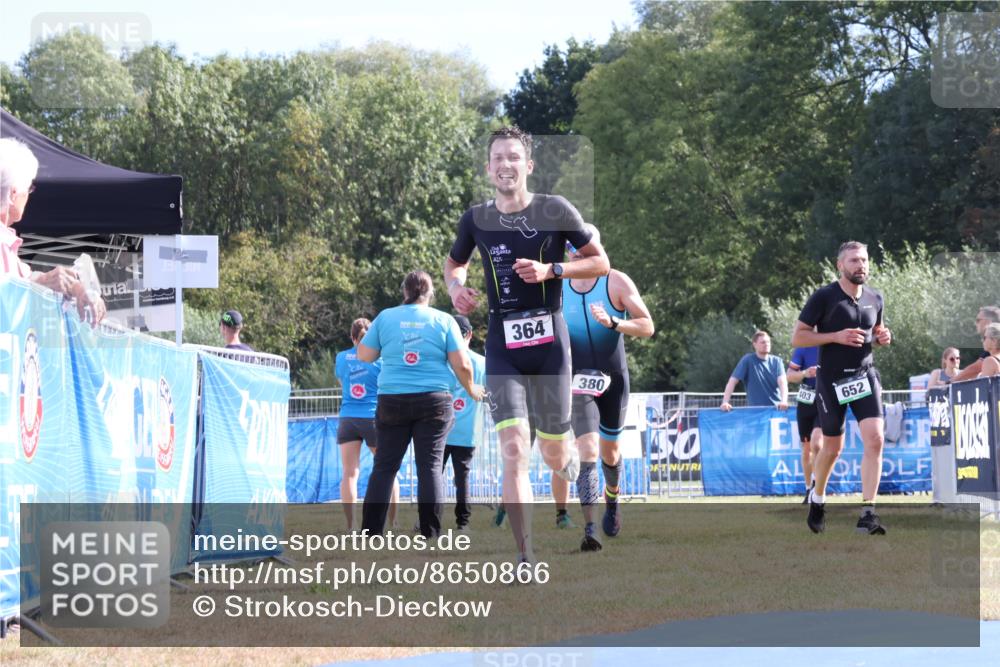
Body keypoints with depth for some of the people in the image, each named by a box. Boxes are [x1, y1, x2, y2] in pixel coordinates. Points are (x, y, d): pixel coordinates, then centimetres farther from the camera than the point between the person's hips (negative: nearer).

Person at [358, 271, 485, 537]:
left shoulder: (386, 317, 4)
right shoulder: (444, 320, 1)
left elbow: (364, 355, 7)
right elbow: (462, 364, -3)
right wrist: (471, 389, 15)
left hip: (392, 400, 1)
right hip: (434, 400, -1)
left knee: (384, 466, 5)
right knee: (431, 465, 0)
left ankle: (370, 533, 3)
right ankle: (430, 535, -4)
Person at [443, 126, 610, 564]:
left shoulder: (555, 211, -3)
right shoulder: (476, 220, 5)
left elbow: (601, 263, 2)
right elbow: (454, 264, 23)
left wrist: (551, 270, -13)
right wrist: (455, 287, 0)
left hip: (549, 341, -1)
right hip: (502, 345, 1)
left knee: (553, 453, 8)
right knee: (513, 449, -14)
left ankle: (572, 459, 49)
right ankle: (525, 560, -14)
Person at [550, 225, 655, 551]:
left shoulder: (616, 282, -5)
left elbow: (647, 326, -9)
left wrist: (613, 322, -25)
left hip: (613, 378, 1)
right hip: (578, 380, -1)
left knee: (609, 451, 14)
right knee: (587, 450, -18)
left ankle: (612, 500, 47)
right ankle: (589, 529, -24)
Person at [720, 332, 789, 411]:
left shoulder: (776, 361, 5)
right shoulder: (748, 360, -2)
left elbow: (782, 382, -9)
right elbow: (733, 381, -7)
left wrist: (783, 401, -29)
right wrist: (725, 402, -20)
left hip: (776, 409, 3)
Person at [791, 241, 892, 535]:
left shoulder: (875, 299, 7)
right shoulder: (824, 297, -9)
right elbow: (798, 337, -9)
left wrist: (882, 337, 1)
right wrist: (837, 336, -20)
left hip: (865, 375, 3)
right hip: (832, 380, -3)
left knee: (875, 439, -15)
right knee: (833, 447, 7)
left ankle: (867, 514, -15)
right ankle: (818, 497, 37)